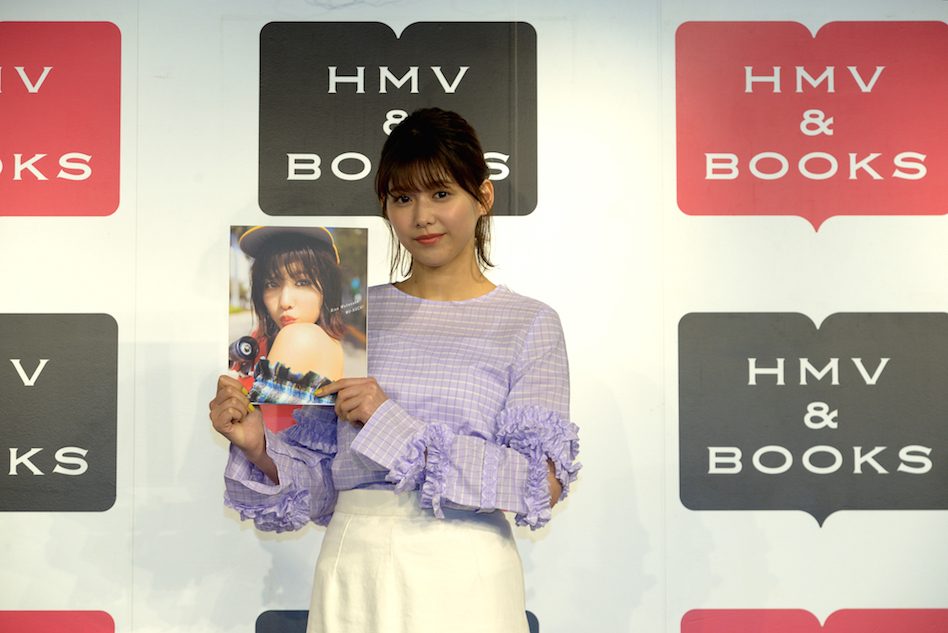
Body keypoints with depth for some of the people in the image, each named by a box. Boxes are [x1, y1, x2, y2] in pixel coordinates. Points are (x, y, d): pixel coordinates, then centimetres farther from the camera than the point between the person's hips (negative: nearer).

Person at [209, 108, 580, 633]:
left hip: (464, 574, -2)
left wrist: (397, 426, -15)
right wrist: (256, 446, -9)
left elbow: (543, 484, -11)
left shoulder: (528, 324, -1)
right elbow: (321, 481, 10)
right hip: (353, 566, 3)